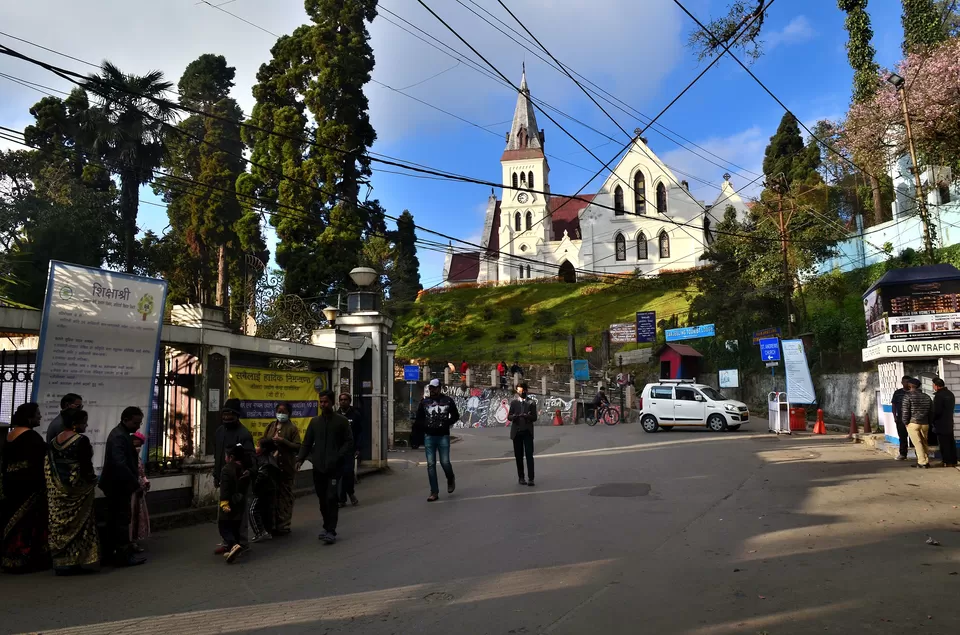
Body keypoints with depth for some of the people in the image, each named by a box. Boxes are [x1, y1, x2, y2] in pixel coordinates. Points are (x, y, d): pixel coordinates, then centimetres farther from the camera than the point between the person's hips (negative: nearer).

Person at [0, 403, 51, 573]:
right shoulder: (31, 436, -16)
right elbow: (38, 462, -20)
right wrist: (44, 484, -13)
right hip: (29, 484, -9)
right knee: (28, 520, -2)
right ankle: (26, 559, 3)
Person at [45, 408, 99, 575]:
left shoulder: (54, 441, 7)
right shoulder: (81, 440, -16)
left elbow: (48, 466, 9)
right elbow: (86, 465, -16)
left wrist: (54, 485, 17)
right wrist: (92, 481, 0)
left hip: (57, 491, 7)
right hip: (77, 489, -7)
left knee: (59, 524, 11)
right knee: (78, 525, 4)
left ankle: (60, 563, 16)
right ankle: (76, 561, 8)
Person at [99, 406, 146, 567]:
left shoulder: (121, 433, 13)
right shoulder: (119, 436, -20)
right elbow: (120, 464, -28)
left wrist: (134, 481, 14)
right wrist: (135, 483, -22)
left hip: (116, 484, 11)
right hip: (118, 485, -11)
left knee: (115, 519, 16)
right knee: (122, 519, -6)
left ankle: (110, 553, 24)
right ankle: (124, 555, -1)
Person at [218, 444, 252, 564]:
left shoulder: (227, 469, -16)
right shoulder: (245, 469, 6)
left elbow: (225, 488, -22)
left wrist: (224, 502, -23)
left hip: (229, 504, -7)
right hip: (241, 504, 7)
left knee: (223, 527, -1)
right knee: (235, 528, 16)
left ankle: (233, 545, -20)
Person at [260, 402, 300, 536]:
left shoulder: (292, 428, -5)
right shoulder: (271, 426, 12)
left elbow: (298, 447, -10)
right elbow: (263, 440, 19)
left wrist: (283, 441, -20)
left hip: (286, 467, -5)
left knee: (285, 496, 1)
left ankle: (283, 526, 8)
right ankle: (272, 524, 19)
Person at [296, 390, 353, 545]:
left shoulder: (341, 421, 0)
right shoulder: (314, 421, 11)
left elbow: (349, 442, -2)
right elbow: (307, 443, 11)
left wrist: (338, 457, -15)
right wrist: (300, 459, -3)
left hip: (334, 467, -4)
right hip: (318, 467, 4)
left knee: (331, 498, -10)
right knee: (322, 499, 9)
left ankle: (331, 531, -7)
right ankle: (327, 527, 22)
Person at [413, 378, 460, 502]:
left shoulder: (448, 400, 1)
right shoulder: (424, 402, 4)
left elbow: (456, 415, 9)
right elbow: (419, 419, 9)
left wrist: (447, 423, -8)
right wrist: (416, 434, 0)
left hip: (443, 436, -2)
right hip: (429, 436, 2)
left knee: (445, 462, -3)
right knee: (431, 464, 2)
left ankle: (451, 479, 31)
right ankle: (434, 492, 9)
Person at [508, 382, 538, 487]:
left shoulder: (531, 403, 6)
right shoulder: (513, 402, 10)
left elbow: (534, 417, 0)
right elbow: (509, 416, 6)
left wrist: (526, 416, -21)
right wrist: (514, 416, -18)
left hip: (527, 431, -2)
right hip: (516, 432, 2)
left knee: (529, 455, -8)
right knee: (518, 455, 5)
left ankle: (531, 478, -8)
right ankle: (521, 477, 13)